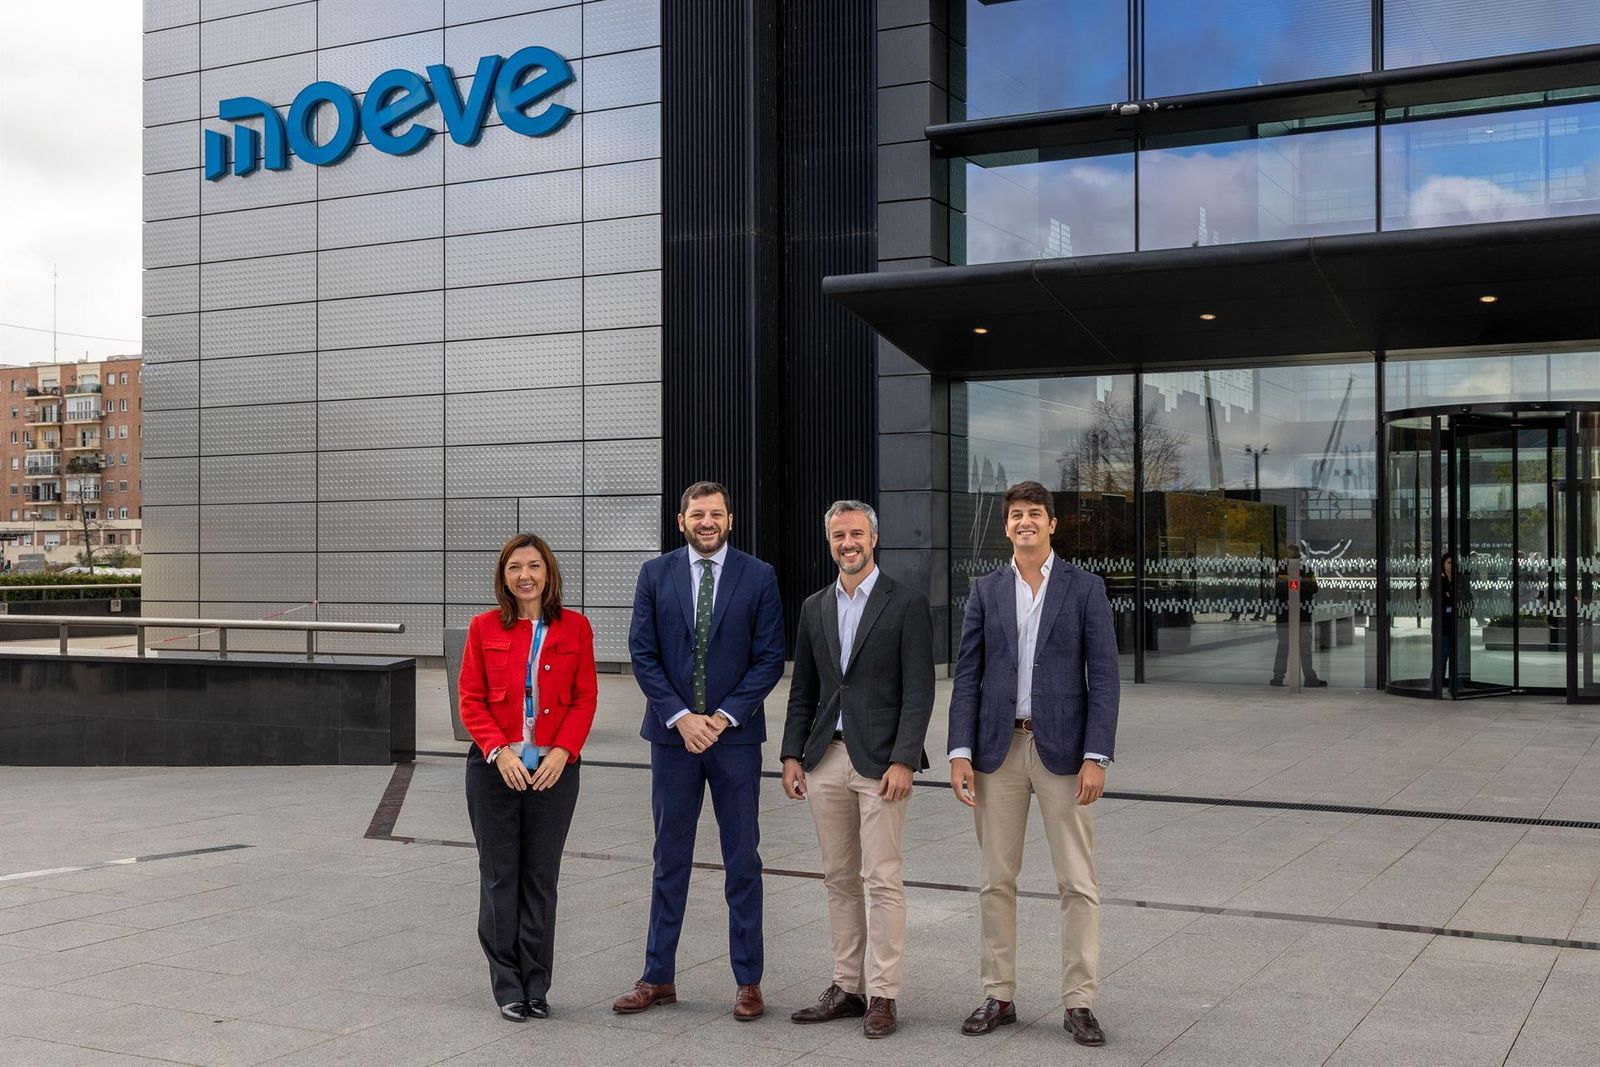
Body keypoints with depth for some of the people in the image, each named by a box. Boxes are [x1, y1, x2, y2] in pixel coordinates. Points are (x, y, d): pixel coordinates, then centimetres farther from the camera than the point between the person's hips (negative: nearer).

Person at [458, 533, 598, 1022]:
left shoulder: (574, 627, 2)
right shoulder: (485, 628, 2)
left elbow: (585, 698, 2)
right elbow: (470, 699, 1)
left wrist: (562, 751, -11)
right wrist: (499, 751, -13)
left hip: (553, 769, 0)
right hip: (495, 767, 0)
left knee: (541, 877, 6)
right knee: (500, 875, 5)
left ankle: (536, 986, 16)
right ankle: (507, 986, 15)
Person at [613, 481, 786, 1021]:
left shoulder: (758, 577, 0)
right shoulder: (655, 575, 4)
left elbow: (769, 659, -3)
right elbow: (642, 654, 0)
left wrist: (725, 716, -12)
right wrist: (680, 717, -10)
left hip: (736, 735, -1)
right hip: (672, 733, 1)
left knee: (742, 860, 5)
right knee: (670, 859, 10)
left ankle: (748, 981, 14)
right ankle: (658, 976, 19)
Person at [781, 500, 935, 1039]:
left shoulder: (906, 604, -3)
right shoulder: (814, 607, 13)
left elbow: (919, 691, -8)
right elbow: (803, 690, 15)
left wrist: (903, 761, -15)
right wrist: (793, 756, 7)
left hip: (880, 761, -5)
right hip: (825, 760, 5)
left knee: (881, 879, -4)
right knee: (839, 879, 10)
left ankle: (881, 995, 4)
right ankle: (847, 987, 18)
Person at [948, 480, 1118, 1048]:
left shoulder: (1085, 587, 1)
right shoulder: (985, 591, 7)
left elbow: (1104, 676, -3)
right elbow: (967, 676, 5)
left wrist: (1097, 756, -11)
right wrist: (960, 753, -4)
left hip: (1062, 749, -2)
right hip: (998, 748, 2)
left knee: (1078, 883, 1)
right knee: (995, 880, 8)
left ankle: (1079, 1002, 10)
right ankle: (998, 995, 19)